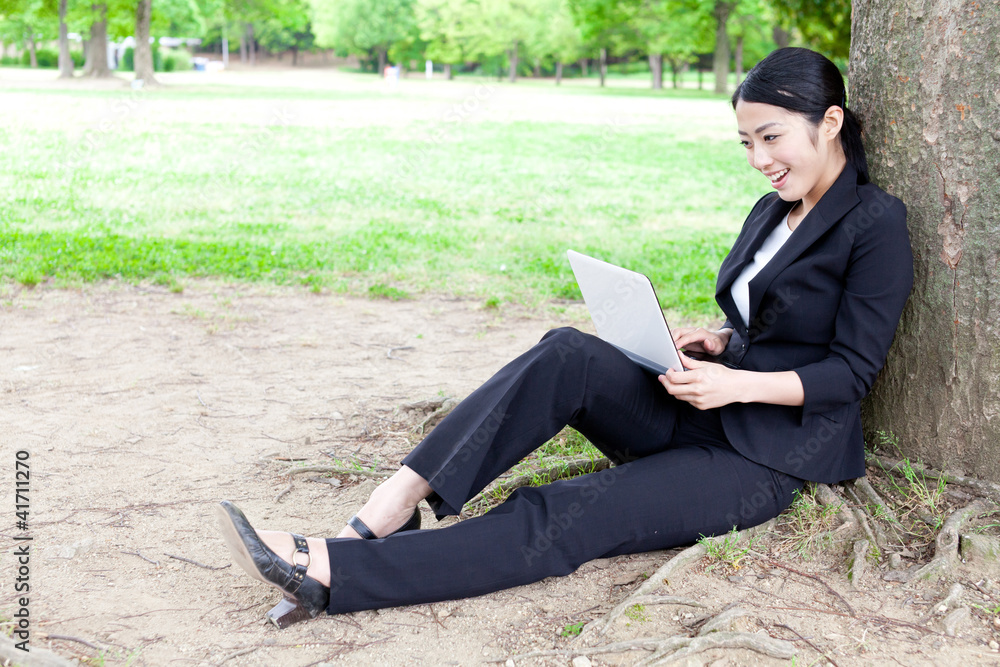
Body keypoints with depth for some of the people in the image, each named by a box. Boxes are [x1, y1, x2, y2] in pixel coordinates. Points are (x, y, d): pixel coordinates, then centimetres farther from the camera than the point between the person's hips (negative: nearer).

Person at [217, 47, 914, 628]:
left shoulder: (876, 224, -8)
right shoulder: (771, 212, 15)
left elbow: (853, 370, -12)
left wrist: (737, 382, -22)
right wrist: (717, 343, 0)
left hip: (769, 460, -7)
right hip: (702, 418, 7)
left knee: (566, 519, -26)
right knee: (568, 357, -24)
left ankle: (330, 571, -33)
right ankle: (388, 512, -31)